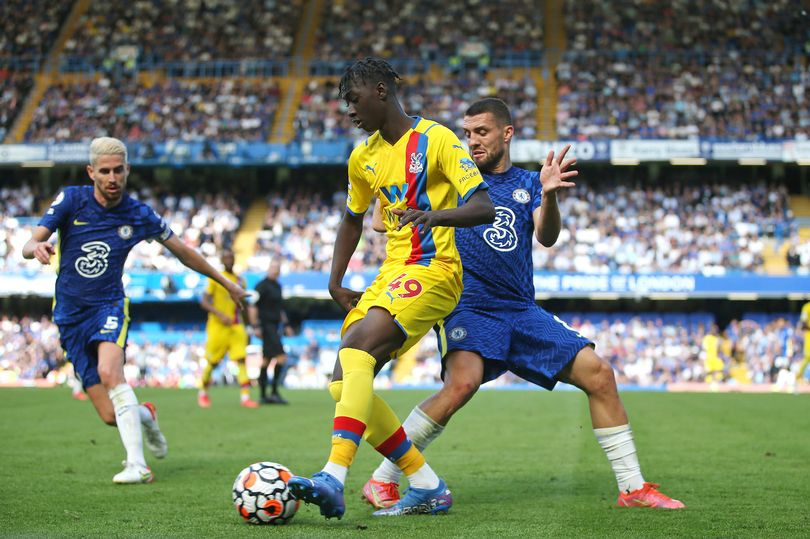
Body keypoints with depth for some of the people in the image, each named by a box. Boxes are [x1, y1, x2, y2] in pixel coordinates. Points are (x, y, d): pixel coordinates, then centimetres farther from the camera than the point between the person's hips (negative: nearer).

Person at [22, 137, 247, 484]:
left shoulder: (140, 215, -3)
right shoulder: (71, 200, -5)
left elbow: (182, 252, 12)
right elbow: (28, 245, -11)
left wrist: (227, 283, 18)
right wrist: (37, 247, -37)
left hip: (109, 305, -1)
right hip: (70, 314, 1)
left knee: (109, 371, -34)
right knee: (110, 416, -5)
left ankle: (137, 465, -33)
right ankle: (144, 414, 32)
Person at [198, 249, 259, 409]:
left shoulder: (240, 280, 12)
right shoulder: (215, 278, -3)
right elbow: (204, 302, -9)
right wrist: (221, 315, -20)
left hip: (236, 326, 4)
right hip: (218, 327, -4)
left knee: (241, 359, -10)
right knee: (212, 362, 4)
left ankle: (245, 396, -15)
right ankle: (202, 392, 25)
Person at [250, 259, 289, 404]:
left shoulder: (277, 286, 17)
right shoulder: (262, 285, -9)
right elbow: (253, 306, -14)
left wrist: (286, 324, 24)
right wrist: (256, 326, -19)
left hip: (274, 326, 9)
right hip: (266, 326, -9)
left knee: (266, 360, 9)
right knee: (281, 357, -16)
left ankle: (263, 395, 12)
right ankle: (274, 392, -13)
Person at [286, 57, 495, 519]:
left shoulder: (436, 139, -7)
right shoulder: (363, 157, 15)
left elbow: (484, 207, -15)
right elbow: (353, 219, 29)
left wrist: (435, 215, -34)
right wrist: (336, 281, 17)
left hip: (433, 270, -8)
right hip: (392, 273, 8)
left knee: (355, 350, -29)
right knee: (344, 384, -4)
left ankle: (334, 480, -36)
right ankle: (428, 488, 3)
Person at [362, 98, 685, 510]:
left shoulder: (528, 183, 14)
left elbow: (547, 237, -4)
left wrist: (548, 196, -24)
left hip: (522, 311, 4)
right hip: (467, 306, -4)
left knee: (598, 374, -5)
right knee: (462, 382, -32)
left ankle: (632, 487, 7)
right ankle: (381, 481, -22)